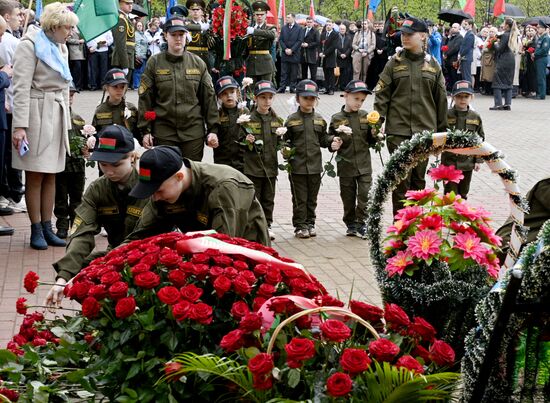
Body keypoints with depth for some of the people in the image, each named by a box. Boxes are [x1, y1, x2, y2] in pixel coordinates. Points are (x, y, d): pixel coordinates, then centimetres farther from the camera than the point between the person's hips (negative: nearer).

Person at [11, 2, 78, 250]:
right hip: (36, 112, -7)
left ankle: (47, 228, 14)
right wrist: (20, 125, -21)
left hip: (57, 114, 7)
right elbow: (21, 88, -15)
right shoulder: (30, 45, -9)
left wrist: (66, 121, 20)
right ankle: (36, 231, 3)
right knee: (35, 175, -2)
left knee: (51, 174, 8)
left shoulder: (61, 48, 15)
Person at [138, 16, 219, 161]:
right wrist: (145, 130, -2)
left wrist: (213, 129, 2)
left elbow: (209, 98, 8)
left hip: (193, 132, 1)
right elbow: (145, 98, 2)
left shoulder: (198, 63, 7)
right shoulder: (154, 63, 2)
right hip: (163, 132, -1)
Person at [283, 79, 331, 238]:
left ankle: (310, 224, 21)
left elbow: (323, 141, 12)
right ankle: (300, 226, 8)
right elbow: (286, 141, 3)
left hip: (315, 165, 3)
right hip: (297, 166, -3)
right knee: (300, 198, 1)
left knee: (312, 198, 11)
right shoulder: (292, 120, -2)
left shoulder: (319, 120, 8)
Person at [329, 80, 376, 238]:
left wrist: (374, 135, -10)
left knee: (365, 195, -4)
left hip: (364, 164, 1)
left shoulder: (365, 116, 3)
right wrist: (334, 144, -14)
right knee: (348, 197, 8)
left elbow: (370, 140, 10)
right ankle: (351, 224, 21)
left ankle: (362, 223, 6)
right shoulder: (336, 119, -3)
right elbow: (330, 139, 7)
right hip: (346, 165, -1)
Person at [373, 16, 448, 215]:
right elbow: (382, 95, 1)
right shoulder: (394, 63, 2)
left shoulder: (432, 65, 6)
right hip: (398, 131, -2)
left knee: (419, 178, 9)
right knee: (401, 178, -4)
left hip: (424, 130, 2)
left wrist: (442, 131, 9)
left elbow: (441, 100, 10)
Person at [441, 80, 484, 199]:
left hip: (467, 163, 3)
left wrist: (478, 160, 5)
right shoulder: (446, 115, -8)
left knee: (463, 193, 14)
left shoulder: (475, 117, 2)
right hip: (449, 162, -3)